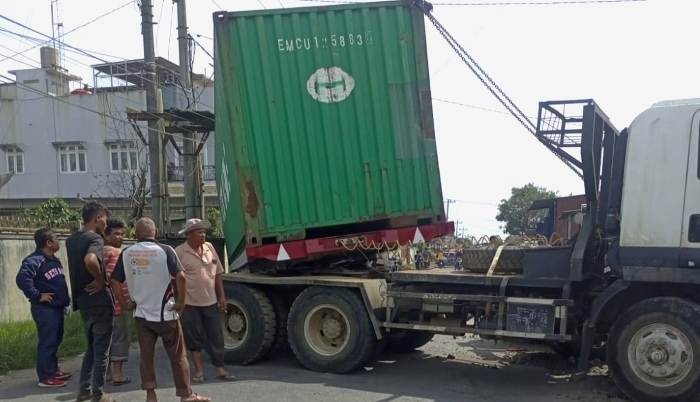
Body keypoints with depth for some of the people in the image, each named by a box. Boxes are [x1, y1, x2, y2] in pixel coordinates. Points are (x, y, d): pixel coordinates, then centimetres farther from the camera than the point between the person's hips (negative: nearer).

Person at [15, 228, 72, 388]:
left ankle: (53, 371, 28)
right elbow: (22, 279, -31)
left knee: (55, 341, 17)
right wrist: (37, 296, -24)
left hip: (57, 307, 10)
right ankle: (45, 377, 2)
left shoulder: (55, 260, 13)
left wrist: (65, 298, 14)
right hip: (44, 309, -9)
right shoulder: (34, 260, -17)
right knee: (47, 343, -5)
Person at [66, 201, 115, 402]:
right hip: (99, 300, -8)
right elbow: (90, 260, -35)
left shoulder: (71, 240, 11)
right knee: (101, 349, 2)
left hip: (82, 300, 8)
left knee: (91, 347, 20)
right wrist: (101, 279, -20)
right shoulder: (95, 238, -16)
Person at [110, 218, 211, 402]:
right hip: (165, 313, -3)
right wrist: (181, 301, -9)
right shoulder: (165, 250, -11)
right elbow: (180, 277, -20)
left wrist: (125, 303, 11)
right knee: (177, 356, 7)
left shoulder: (126, 253, 0)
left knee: (146, 356, 11)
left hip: (141, 314, 3)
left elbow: (115, 281, 2)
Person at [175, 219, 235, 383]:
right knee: (194, 338, 5)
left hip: (211, 301, 5)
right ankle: (199, 370, 17)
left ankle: (219, 369, 16)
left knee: (216, 336, 7)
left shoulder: (209, 247, 5)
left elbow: (217, 273, 11)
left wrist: (221, 296, 8)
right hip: (190, 303, -4)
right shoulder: (179, 252, -10)